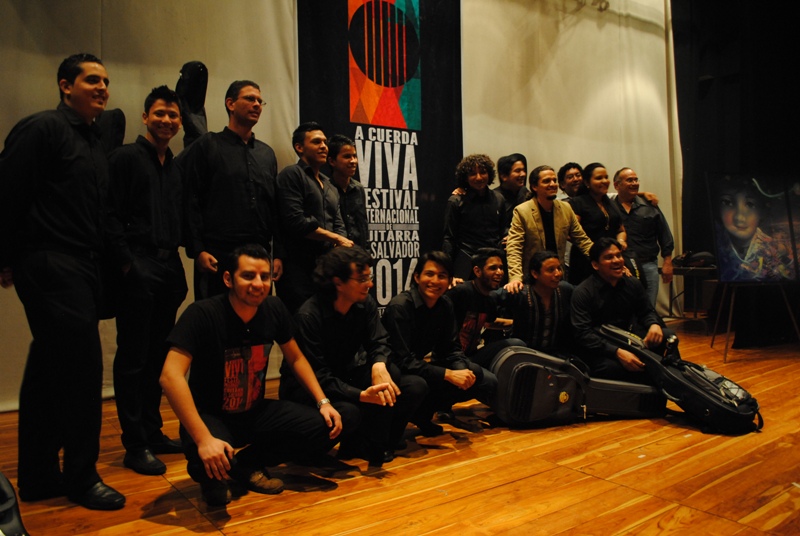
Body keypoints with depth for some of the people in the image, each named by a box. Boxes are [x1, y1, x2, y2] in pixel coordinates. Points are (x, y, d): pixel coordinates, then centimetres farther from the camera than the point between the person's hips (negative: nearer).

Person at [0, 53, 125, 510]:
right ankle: (81, 476, 7)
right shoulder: (42, 129, -6)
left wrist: (115, 258, 11)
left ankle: (39, 476, 25)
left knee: (50, 372, 13)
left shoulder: (96, 145, 19)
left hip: (82, 268, 9)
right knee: (82, 367, -8)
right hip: (50, 266, -9)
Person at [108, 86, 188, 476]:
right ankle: (135, 445, 6)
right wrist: (125, 261, -14)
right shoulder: (126, 158, 0)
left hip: (169, 266, 6)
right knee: (133, 358, -1)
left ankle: (153, 432, 22)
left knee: (157, 355, 11)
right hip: (139, 267, -6)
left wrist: (181, 260, 9)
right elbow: (112, 214, -8)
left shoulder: (177, 166, 18)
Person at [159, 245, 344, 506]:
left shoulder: (274, 308, -7)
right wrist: (203, 439, -39)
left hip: (255, 413, 5)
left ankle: (247, 465, 5)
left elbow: (295, 358, 7)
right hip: (211, 416, -5)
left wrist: (323, 401, -3)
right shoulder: (202, 314, -23)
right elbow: (171, 376, -32)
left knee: (328, 428, -12)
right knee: (210, 463, -38)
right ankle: (213, 480, 2)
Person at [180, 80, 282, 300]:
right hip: (217, 257, -4)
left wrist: (278, 254, 7)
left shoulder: (267, 153, 17)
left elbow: (275, 207, 14)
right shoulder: (207, 146, 4)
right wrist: (197, 250, -11)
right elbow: (190, 202, -3)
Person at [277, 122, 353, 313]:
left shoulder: (330, 187, 21)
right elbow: (295, 222, -15)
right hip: (298, 268, -7)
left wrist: (342, 244, -8)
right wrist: (335, 238, -8)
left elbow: (338, 224, 15)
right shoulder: (292, 174, -4)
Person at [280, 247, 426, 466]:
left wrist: (379, 365, -32)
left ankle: (378, 445, 1)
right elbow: (318, 377, -28)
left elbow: (379, 343, -7)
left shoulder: (365, 304, -6)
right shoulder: (308, 316, -25)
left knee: (416, 387, -12)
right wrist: (361, 395, -39)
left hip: (347, 377, 6)